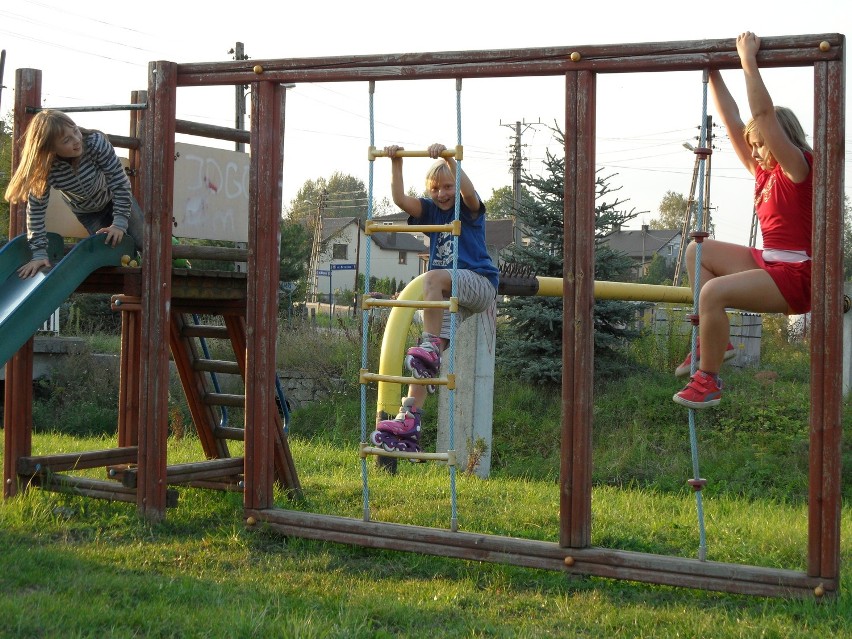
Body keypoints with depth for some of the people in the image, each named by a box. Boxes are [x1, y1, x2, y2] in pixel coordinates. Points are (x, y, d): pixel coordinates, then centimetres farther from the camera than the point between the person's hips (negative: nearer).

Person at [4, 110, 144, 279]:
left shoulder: (95, 142, -39)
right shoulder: (44, 167, -35)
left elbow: (120, 181, -33)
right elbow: (36, 208, -29)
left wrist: (120, 223, -35)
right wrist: (39, 253, -32)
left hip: (114, 198, -1)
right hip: (85, 211, 1)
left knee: (144, 243, -2)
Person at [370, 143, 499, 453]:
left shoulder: (469, 209, 3)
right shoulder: (430, 210, 15)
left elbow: (469, 192, -22)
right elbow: (400, 198, -2)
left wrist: (449, 159, -34)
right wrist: (396, 163, -15)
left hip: (480, 284, -5)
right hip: (449, 298, 5)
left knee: (432, 278, -36)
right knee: (425, 360, -10)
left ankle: (430, 346, -33)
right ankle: (409, 420, -17)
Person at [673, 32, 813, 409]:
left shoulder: (798, 167, -10)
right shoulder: (763, 171, 13)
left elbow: (763, 113, -20)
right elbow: (733, 124, 12)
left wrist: (749, 60, -17)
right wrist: (713, 75, 12)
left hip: (795, 276, -10)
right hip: (768, 263, 10)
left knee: (713, 292, -28)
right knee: (697, 252, 14)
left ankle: (708, 381, -18)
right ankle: (715, 339, 7)